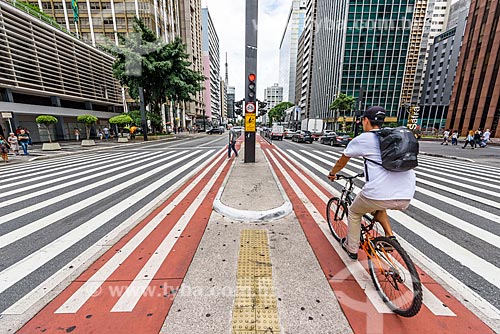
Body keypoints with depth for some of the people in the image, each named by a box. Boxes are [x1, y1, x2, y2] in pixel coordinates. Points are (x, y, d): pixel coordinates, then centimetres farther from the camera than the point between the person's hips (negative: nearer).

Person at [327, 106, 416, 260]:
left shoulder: (361, 139, 2)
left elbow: (341, 162, 15)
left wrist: (332, 173, 33)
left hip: (379, 194, -6)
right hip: (406, 198, 6)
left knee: (354, 212, 23)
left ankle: (351, 249, 34)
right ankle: (390, 235, 25)